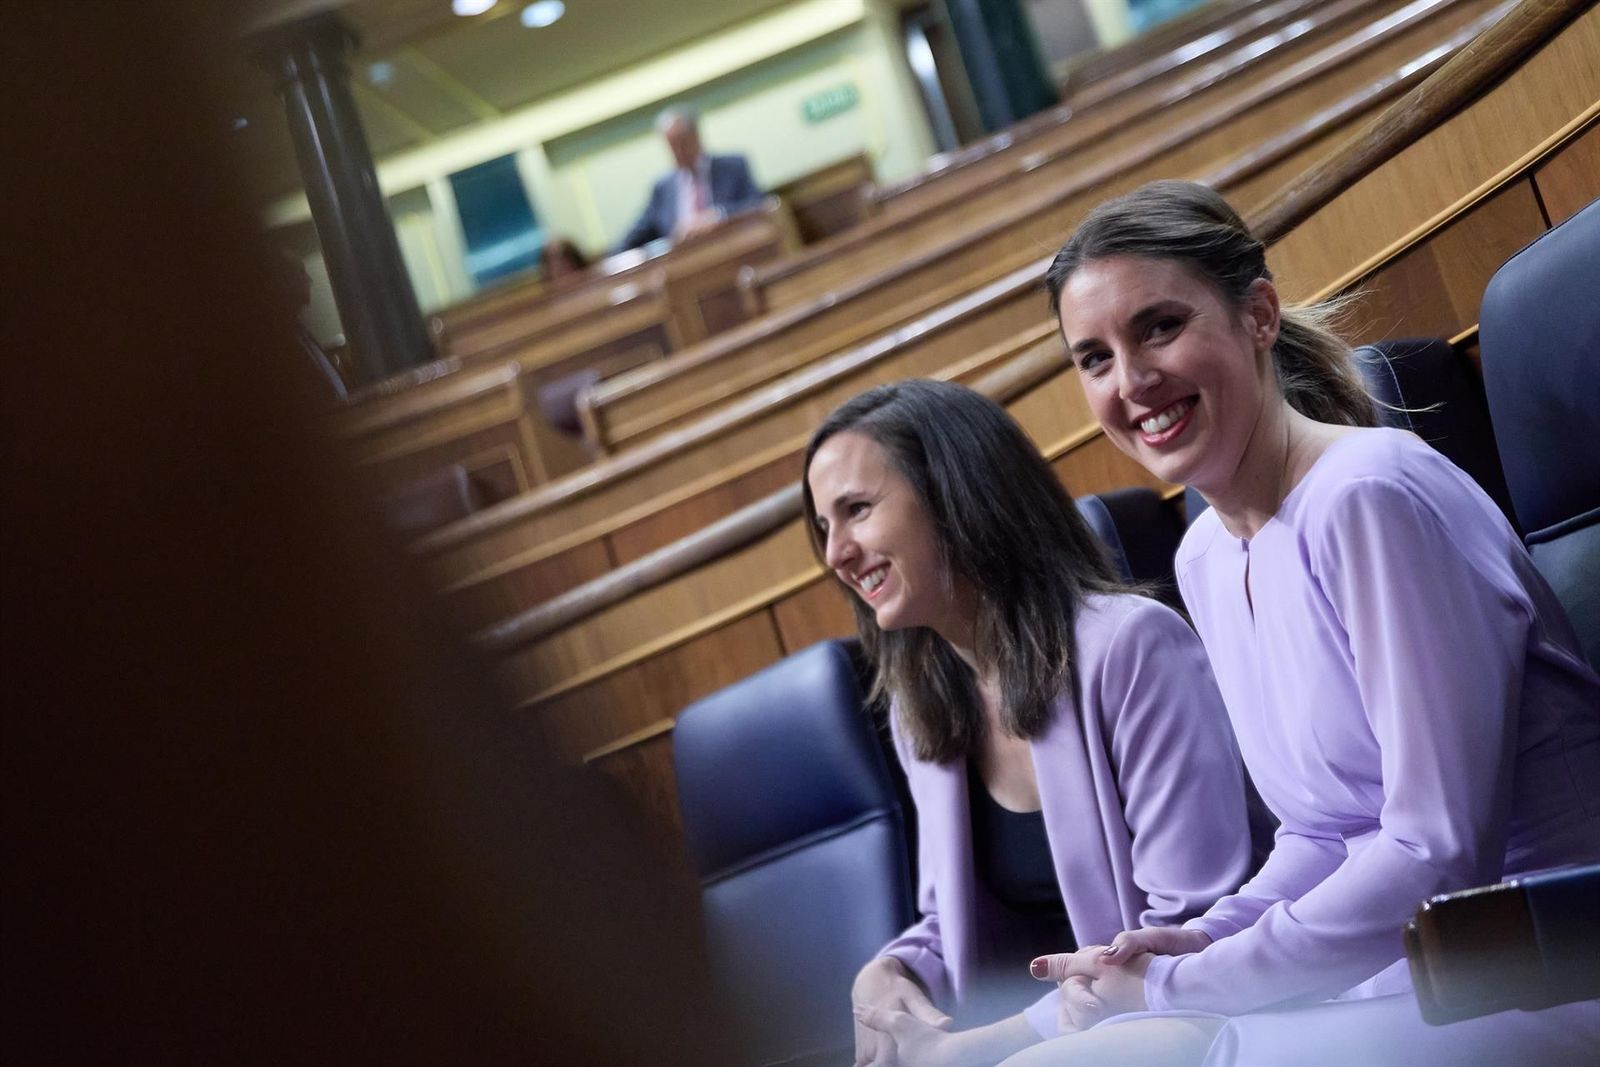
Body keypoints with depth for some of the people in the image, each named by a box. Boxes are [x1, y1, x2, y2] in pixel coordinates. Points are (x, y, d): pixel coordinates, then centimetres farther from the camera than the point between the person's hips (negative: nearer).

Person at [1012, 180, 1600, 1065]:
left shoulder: (1367, 500, -17)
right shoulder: (1206, 560, 9)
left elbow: (1442, 851, -20)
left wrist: (1180, 983, -13)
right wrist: (1206, 938, -3)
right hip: (1402, 974, 7)